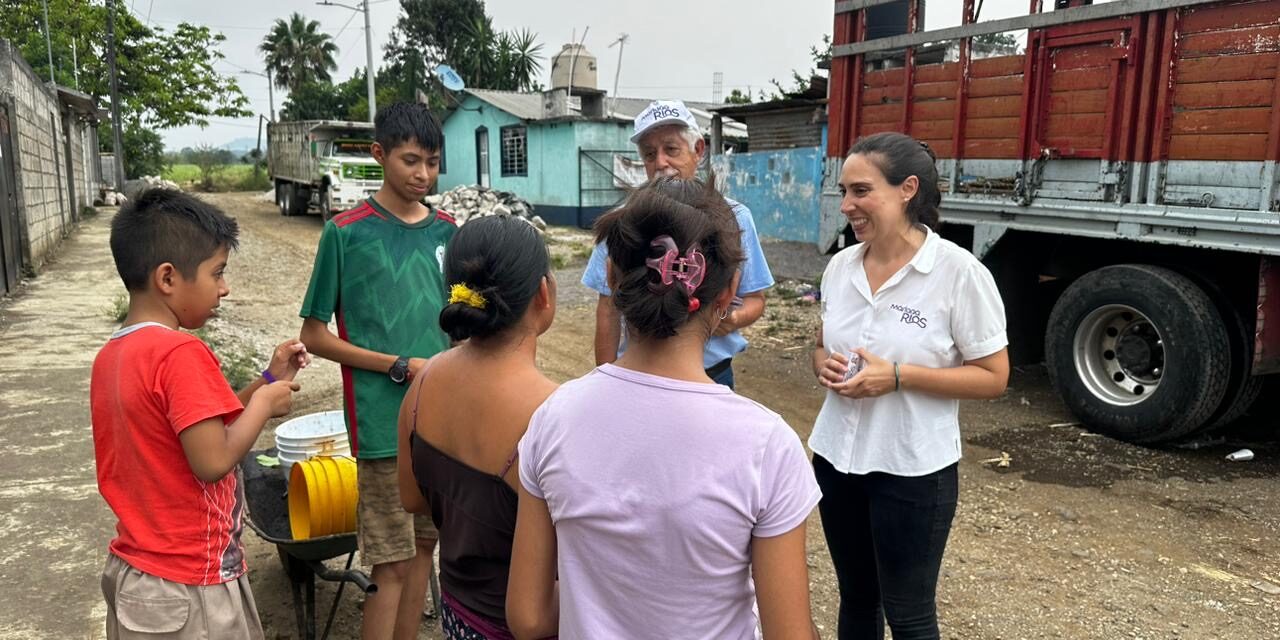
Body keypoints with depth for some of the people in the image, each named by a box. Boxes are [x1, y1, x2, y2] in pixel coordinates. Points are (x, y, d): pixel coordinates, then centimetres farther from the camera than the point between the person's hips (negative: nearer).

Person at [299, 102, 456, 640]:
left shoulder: (446, 232, 7)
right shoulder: (346, 232, -6)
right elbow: (314, 336, -4)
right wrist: (401, 367, -12)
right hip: (384, 424, -5)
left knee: (424, 545, 15)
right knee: (392, 565, 0)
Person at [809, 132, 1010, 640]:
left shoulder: (959, 272, -15)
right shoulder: (841, 266, 1)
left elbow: (993, 377, -12)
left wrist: (897, 376, -23)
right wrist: (825, 365, -10)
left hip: (912, 469, -5)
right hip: (836, 457, 5)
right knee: (856, 599, 21)